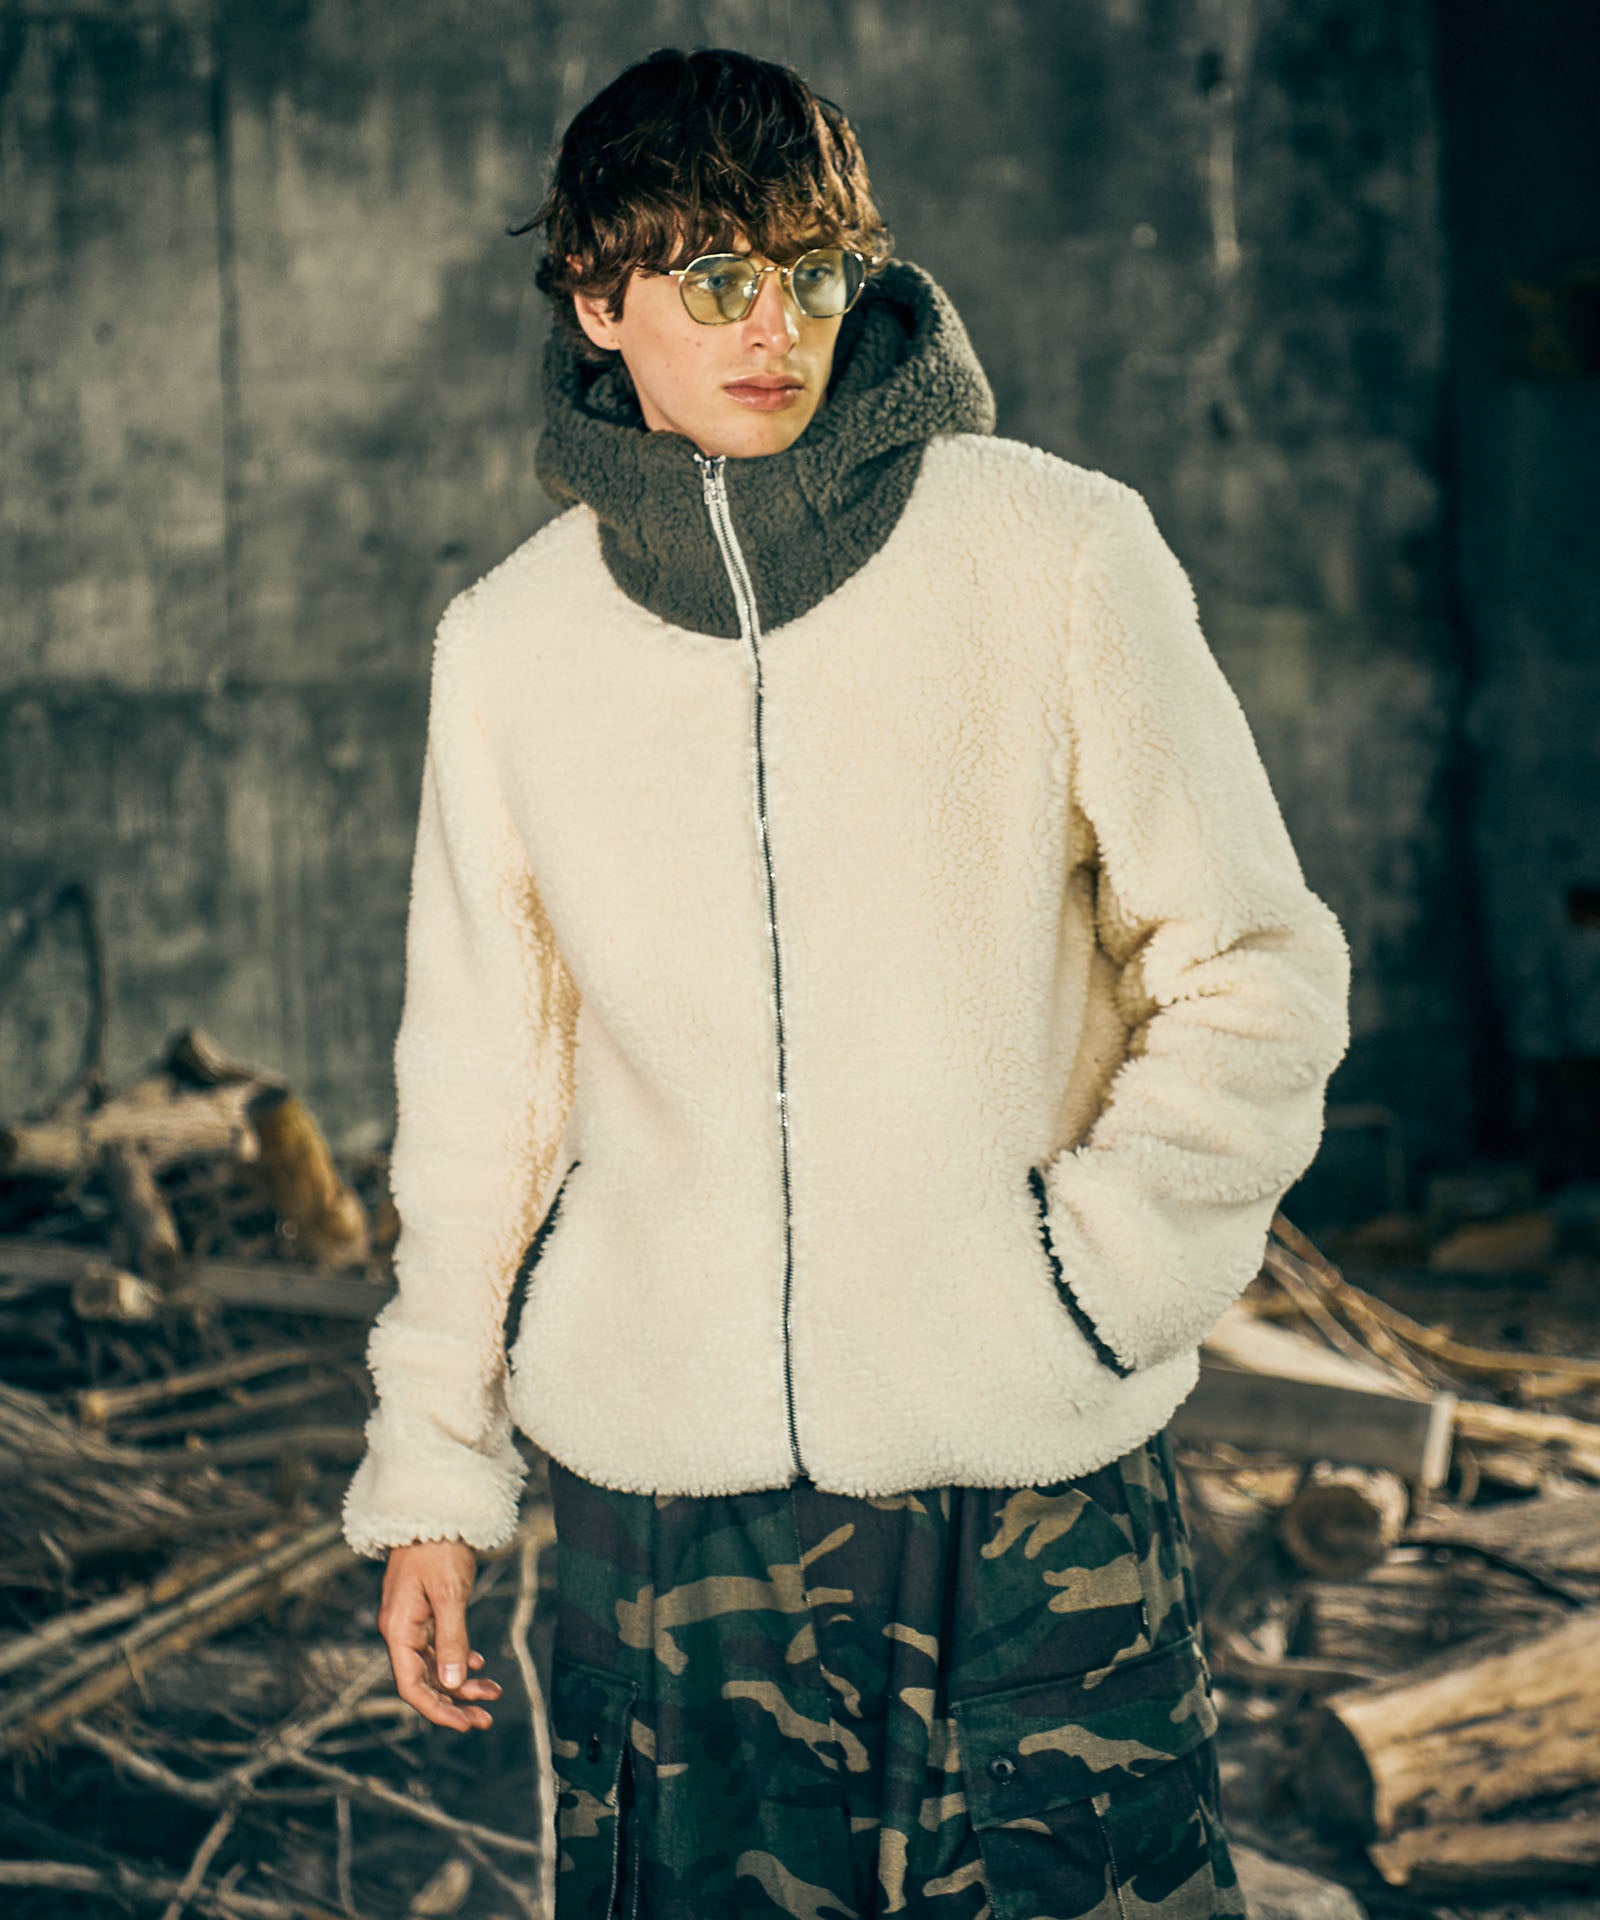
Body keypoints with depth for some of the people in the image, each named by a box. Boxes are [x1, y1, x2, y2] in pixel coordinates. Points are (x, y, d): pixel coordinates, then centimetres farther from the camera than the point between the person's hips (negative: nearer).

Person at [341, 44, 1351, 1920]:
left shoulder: (1057, 555, -2)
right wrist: (430, 1468, 11)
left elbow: (1258, 972, 1)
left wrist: (1091, 1276, -10)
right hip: (656, 1488, 2)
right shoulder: (509, 641, 6)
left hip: (1034, 1484, -1)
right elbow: (480, 1077, 12)